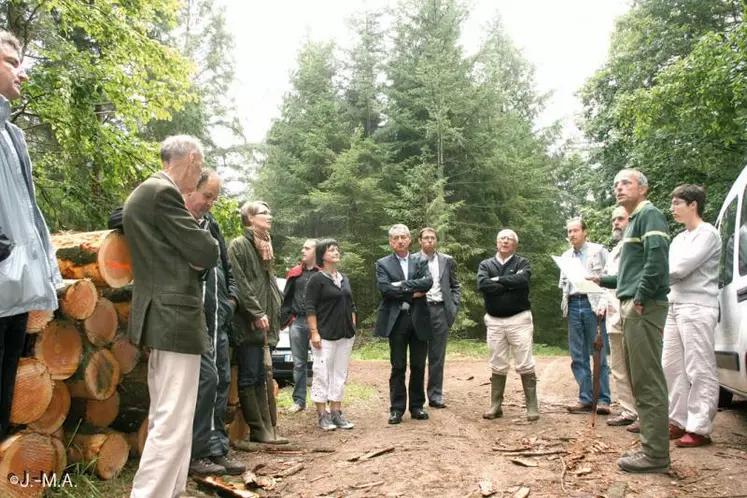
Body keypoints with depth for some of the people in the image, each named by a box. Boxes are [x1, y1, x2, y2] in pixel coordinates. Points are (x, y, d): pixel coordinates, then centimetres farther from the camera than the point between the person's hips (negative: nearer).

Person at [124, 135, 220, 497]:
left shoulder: (148, 192, 18)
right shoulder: (163, 193, -15)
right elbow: (207, 253, -16)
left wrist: (195, 256, 4)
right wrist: (207, 244, 4)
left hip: (164, 317, 11)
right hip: (174, 318, -11)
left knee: (166, 420, 16)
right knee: (173, 423, -7)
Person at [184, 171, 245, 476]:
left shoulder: (211, 226, 19)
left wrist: (231, 296, 13)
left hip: (218, 317, 8)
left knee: (222, 380, 8)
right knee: (207, 377, -11)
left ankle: (216, 449, 18)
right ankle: (195, 454, 2)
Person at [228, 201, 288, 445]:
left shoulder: (264, 246, 20)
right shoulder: (239, 245, -6)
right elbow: (239, 284, -15)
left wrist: (273, 313, 12)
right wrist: (256, 313, -17)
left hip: (261, 322, 9)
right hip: (247, 322, -9)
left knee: (259, 377, 10)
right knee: (248, 377, -3)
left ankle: (266, 429, 14)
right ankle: (259, 430, 2)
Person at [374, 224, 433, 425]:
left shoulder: (420, 261, 10)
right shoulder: (383, 264, 4)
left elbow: (428, 282, -8)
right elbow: (384, 288, -11)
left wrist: (402, 285, -15)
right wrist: (413, 293, -11)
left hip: (418, 319, 2)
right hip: (396, 320, -2)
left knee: (418, 366, 8)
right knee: (398, 367, 4)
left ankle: (417, 406, 20)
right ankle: (397, 408, 12)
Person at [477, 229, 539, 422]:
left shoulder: (522, 263, 3)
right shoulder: (486, 264, 7)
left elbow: (522, 280, -20)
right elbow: (482, 285, -13)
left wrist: (498, 280, -10)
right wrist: (510, 286, -13)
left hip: (519, 319, -2)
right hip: (494, 321, 2)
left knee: (525, 365, 0)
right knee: (497, 366, 9)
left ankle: (532, 407, 8)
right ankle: (495, 406, 17)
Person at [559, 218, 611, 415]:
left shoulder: (599, 251, 2)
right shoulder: (566, 256, 17)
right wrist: (565, 305, 2)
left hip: (593, 304, -5)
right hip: (573, 306, 5)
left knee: (599, 354, -1)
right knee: (578, 356, 5)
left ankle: (603, 400, 5)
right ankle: (585, 399, 11)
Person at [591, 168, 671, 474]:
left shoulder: (649, 215, -5)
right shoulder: (634, 221, 23)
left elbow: (657, 260, -19)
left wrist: (640, 298, -20)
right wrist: (603, 281, 29)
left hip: (644, 308, -10)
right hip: (632, 308, 10)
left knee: (647, 380, -7)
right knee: (639, 379, 12)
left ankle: (655, 454, -1)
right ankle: (651, 445, 20)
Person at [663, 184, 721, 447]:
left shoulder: (707, 233, -5)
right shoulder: (679, 239, 21)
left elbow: (680, 269, -15)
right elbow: (670, 270, 17)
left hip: (697, 308, -9)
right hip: (675, 307, 9)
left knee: (699, 370, -6)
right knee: (672, 367, 8)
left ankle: (699, 428, -3)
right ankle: (678, 421, 15)